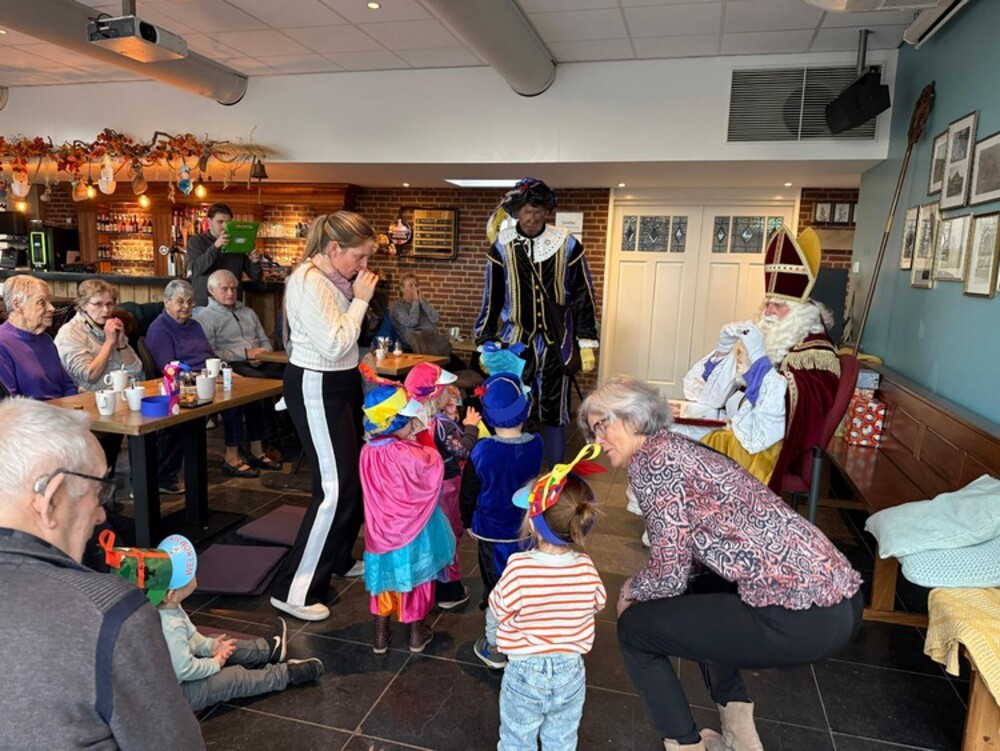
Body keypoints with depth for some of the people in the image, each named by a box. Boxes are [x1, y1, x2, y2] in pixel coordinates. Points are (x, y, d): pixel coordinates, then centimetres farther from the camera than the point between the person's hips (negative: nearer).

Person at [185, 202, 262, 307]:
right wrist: (215, 247, -25)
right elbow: (195, 268, -14)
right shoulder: (196, 241, 4)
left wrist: (255, 262, -14)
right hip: (204, 304, -2)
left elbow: (255, 276, 7)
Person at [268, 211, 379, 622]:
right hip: (316, 388, -10)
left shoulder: (333, 276, 7)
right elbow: (334, 344, -25)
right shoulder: (308, 282, -21)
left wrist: (356, 297, 5)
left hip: (342, 382, 10)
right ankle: (294, 591, 3)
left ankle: (339, 558, 37)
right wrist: (361, 299, -19)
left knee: (353, 473, 18)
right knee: (336, 488, -9)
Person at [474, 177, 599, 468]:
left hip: (555, 343, -1)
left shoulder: (567, 245, -4)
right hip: (515, 341, 1)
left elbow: (583, 296, 1)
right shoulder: (502, 247, -1)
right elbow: (492, 299, 7)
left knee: (554, 414, 7)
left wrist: (587, 344, 0)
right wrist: (484, 343, 6)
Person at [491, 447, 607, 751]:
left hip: (525, 672, -3)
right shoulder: (586, 568, -18)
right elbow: (598, 604, 0)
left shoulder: (519, 569, -29)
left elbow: (499, 610, -15)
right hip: (570, 672, 3)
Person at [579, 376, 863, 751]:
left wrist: (629, 590, 10)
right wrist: (642, 588, 22)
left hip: (803, 615, -9)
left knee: (635, 625, 5)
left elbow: (669, 575, -9)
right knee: (692, 590, 32)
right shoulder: (676, 447, 19)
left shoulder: (650, 458, -8)